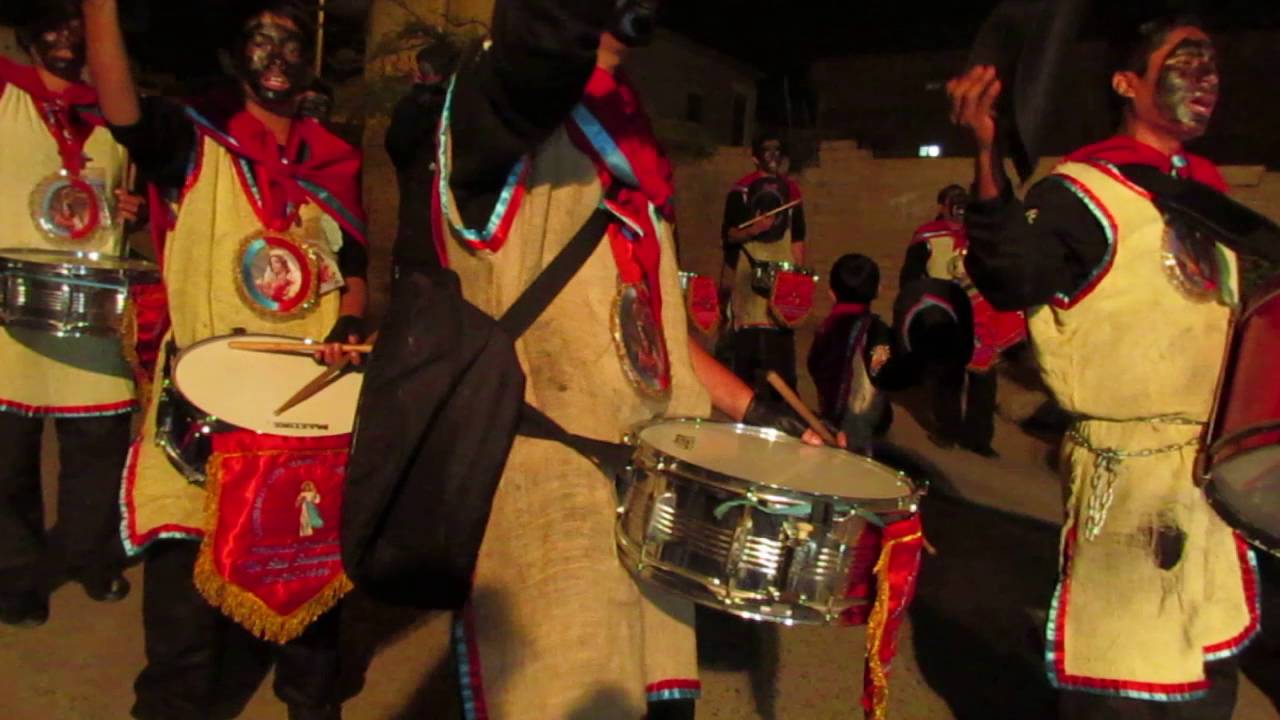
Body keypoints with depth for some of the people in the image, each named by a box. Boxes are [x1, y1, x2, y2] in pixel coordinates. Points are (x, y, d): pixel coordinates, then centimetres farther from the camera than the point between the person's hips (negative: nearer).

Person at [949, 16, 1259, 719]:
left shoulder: (1210, 193, 13)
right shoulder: (1083, 191, -11)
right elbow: (1013, 278, -29)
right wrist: (988, 155, -41)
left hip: (1215, 475, 8)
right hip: (1129, 480, -8)